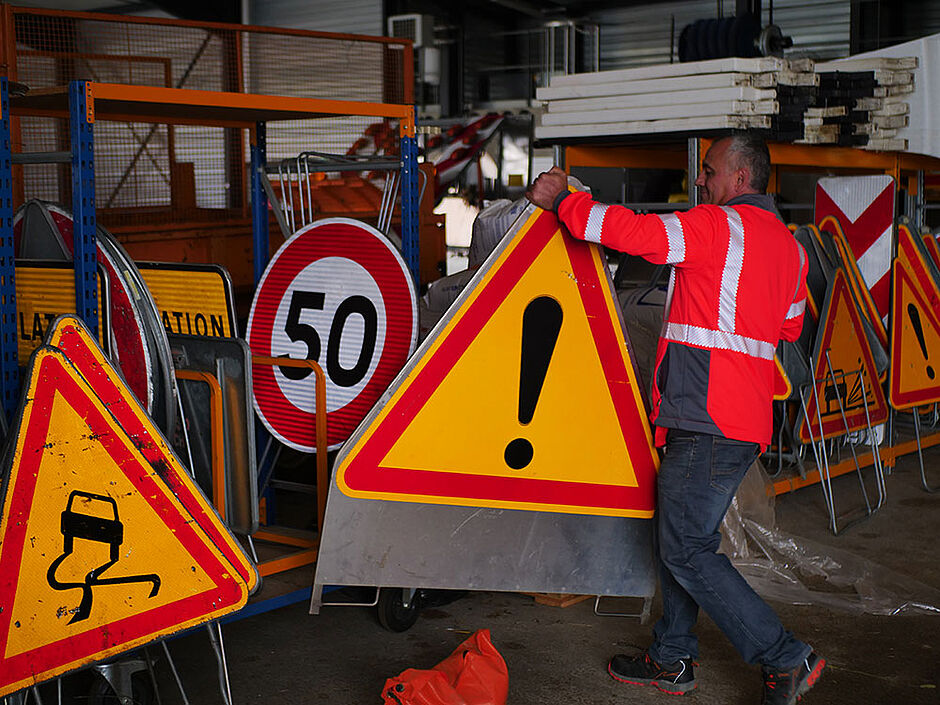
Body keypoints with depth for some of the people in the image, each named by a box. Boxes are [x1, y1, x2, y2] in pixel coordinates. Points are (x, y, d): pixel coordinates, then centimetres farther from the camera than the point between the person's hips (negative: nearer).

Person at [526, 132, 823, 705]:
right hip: (745, 422, 10)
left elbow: (632, 232, -16)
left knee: (685, 550, -5)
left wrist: (562, 199, -2)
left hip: (708, 423, -10)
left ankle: (786, 658, -1)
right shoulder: (789, 245, 16)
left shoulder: (719, 226, -11)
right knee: (682, 539, 17)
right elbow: (790, 326, 27)